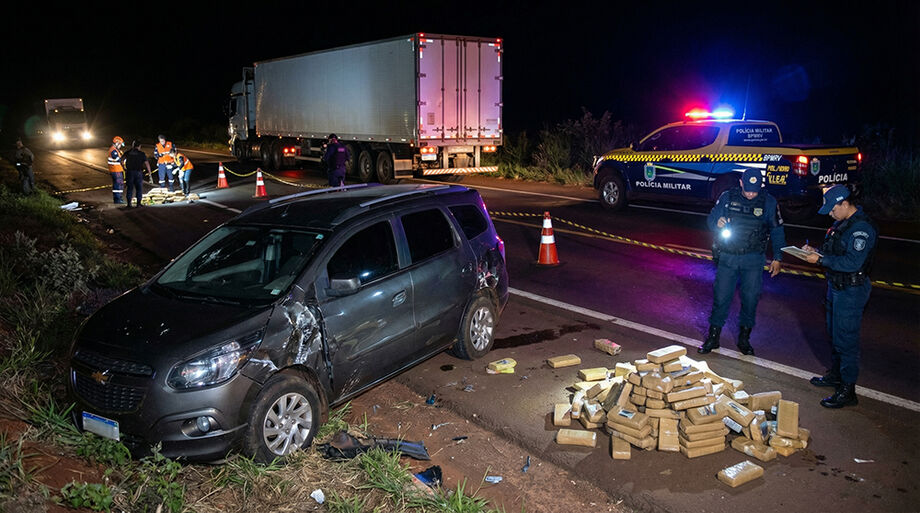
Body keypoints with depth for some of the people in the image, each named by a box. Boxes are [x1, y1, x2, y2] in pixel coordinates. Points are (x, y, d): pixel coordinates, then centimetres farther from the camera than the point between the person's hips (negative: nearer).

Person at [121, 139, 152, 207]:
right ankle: (138, 203, 4)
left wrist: (124, 168, 14)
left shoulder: (128, 153, 5)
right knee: (139, 188, 8)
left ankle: (129, 203, 9)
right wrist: (149, 171, 1)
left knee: (130, 188, 11)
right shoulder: (142, 154, -4)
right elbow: (146, 163, -9)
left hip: (129, 172, 3)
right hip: (138, 173, -3)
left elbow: (122, 160, 1)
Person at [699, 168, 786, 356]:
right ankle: (713, 337, 14)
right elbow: (711, 218, 6)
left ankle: (744, 339, 20)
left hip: (753, 258, 0)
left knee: (750, 298, 4)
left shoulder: (769, 202, -1)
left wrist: (777, 258, 3)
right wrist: (717, 222, -19)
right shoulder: (727, 197, 0)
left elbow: (777, 231, 6)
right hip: (727, 256, 0)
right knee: (720, 297, 2)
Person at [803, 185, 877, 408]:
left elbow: (852, 263, -28)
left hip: (851, 291, -10)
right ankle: (836, 374, 37)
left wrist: (821, 259, -23)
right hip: (836, 286, 10)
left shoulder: (862, 228, -22)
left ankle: (847, 391, 3)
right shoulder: (843, 222, 8)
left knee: (846, 339, -5)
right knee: (834, 334, 21)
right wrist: (815, 250, 2)